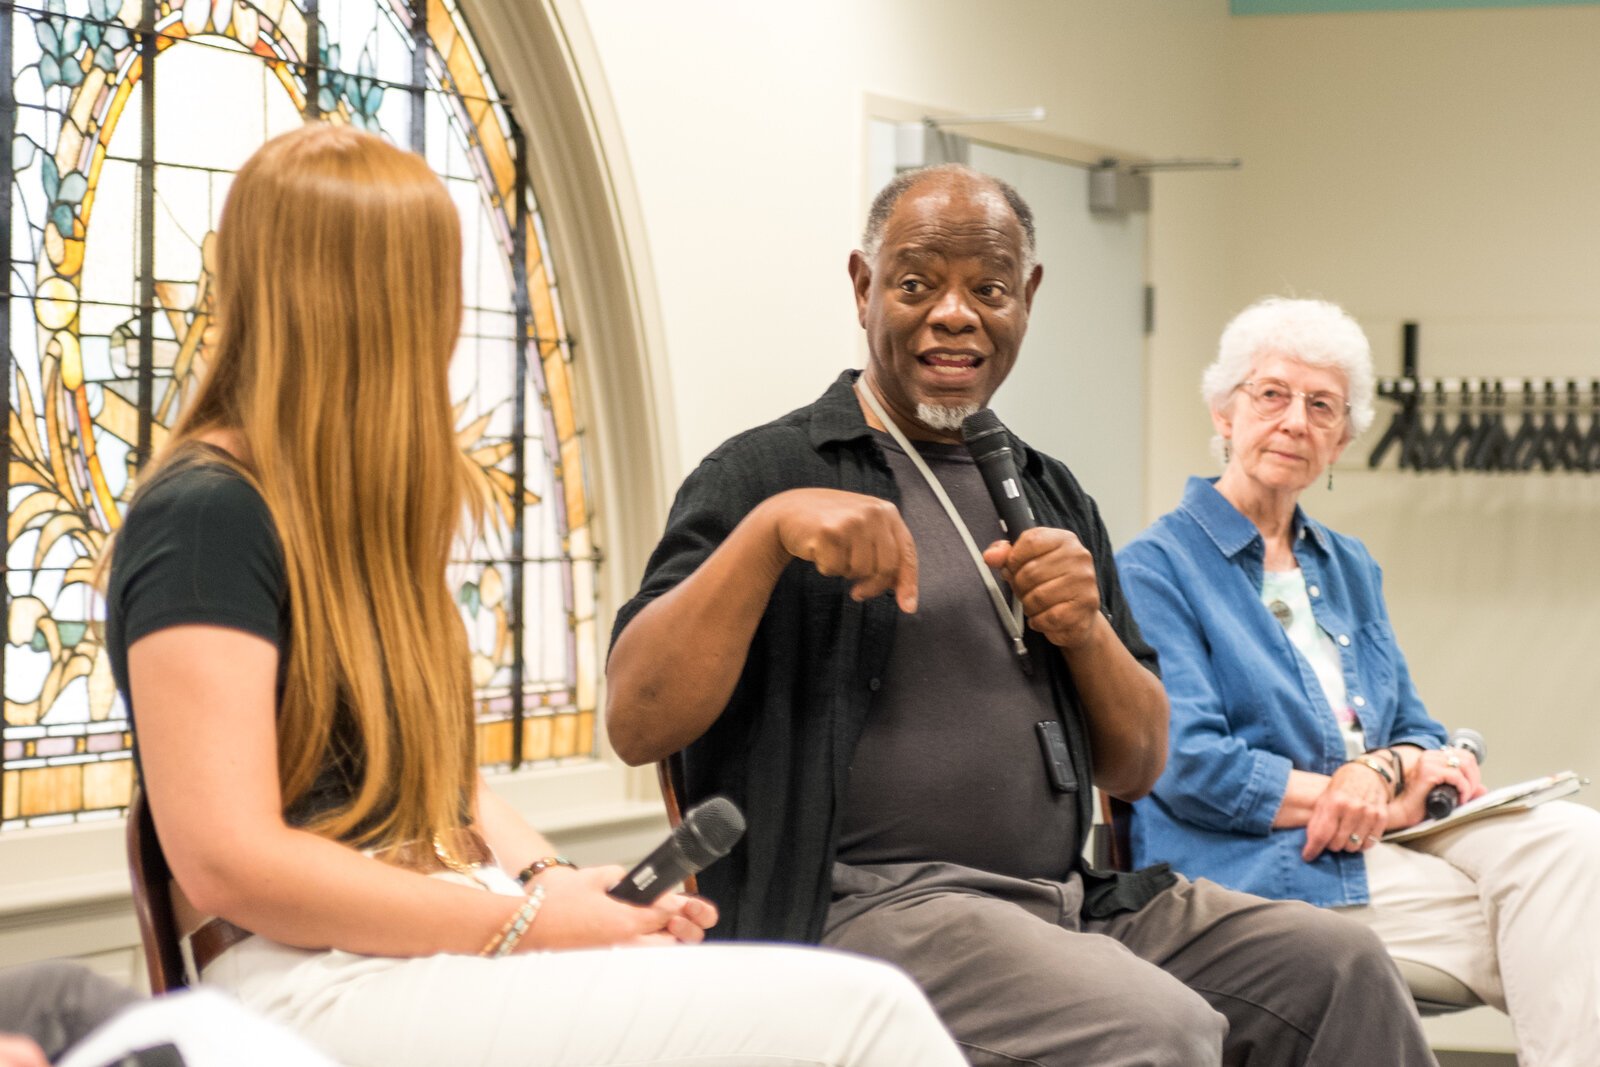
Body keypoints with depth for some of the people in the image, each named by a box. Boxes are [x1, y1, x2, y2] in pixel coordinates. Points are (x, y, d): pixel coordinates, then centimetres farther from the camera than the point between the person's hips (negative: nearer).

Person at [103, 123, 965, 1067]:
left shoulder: (359, 511, 20)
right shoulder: (207, 516, -9)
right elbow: (229, 864, -17)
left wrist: (559, 882, 4)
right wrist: (522, 922, -13)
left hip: (453, 945, 9)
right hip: (325, 983, -9)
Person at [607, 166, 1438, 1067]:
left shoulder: (1051, 496, 20)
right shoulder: (772, 472, 1)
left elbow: (1138, 770, 18)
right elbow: (636, 724, -12)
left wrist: (1087, 630, -2)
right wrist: (767, 530, -23)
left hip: (1068, 896, 7)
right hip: (867, 904, -6)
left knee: (1342, 966, -13)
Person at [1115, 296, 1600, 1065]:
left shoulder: (1348, 569, 22)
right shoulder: (1156, 569, -1)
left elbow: (1418, 734, 19)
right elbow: (1189, 765, -12)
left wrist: (1386, 770, -9)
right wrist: (1396, 798, -11)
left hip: (1382, 851, 7)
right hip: (1259, 866, -7)